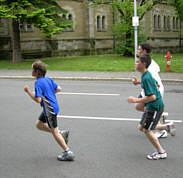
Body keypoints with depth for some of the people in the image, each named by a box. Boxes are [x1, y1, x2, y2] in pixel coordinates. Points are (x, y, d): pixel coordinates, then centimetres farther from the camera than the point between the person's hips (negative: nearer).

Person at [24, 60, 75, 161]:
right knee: (39, 125, 21)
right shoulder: (48, 79, 6)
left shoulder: (38, 83, -19)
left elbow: (38, 100, -25)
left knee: (54, 132, 0)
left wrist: (28, 91, -15)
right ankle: (61, 134, 19)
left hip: (50, 109, -9)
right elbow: (59, 89, 12)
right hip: (51, 107, 9)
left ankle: (68, 153, 4)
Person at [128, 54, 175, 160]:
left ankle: (161, 152, 8)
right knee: (141, 128, 15)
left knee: (147, 130, -3)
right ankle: (165, 127, 20)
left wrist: (136, 100, -24)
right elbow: (157, 85, 23)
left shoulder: (146, 78, -23)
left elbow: (152, 97, -29)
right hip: (151, 107, 10)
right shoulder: (147, 75, 7)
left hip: (155, 107, -10)